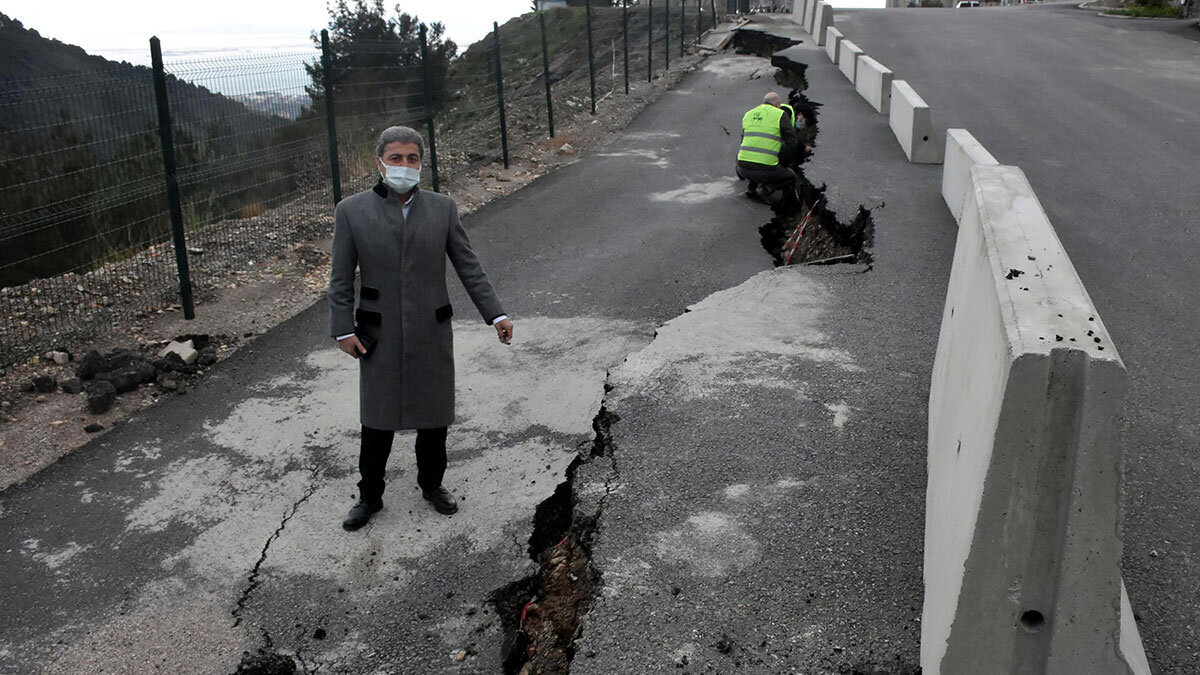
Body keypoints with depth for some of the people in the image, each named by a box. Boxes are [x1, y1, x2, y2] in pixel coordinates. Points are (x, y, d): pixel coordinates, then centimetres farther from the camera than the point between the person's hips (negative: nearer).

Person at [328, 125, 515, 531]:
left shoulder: (443, 209, 1)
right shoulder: (351, 212, -3)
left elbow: (468, 267, 3)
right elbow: (341, 279, 0)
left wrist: (496, 315, -2)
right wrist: (343, 330, -6)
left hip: (432, 334, 2)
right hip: (380, 338, -1)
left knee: (434, 416, 13)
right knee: (377, 421, 8)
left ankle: (431, 485, 34)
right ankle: (369, 496, 27)